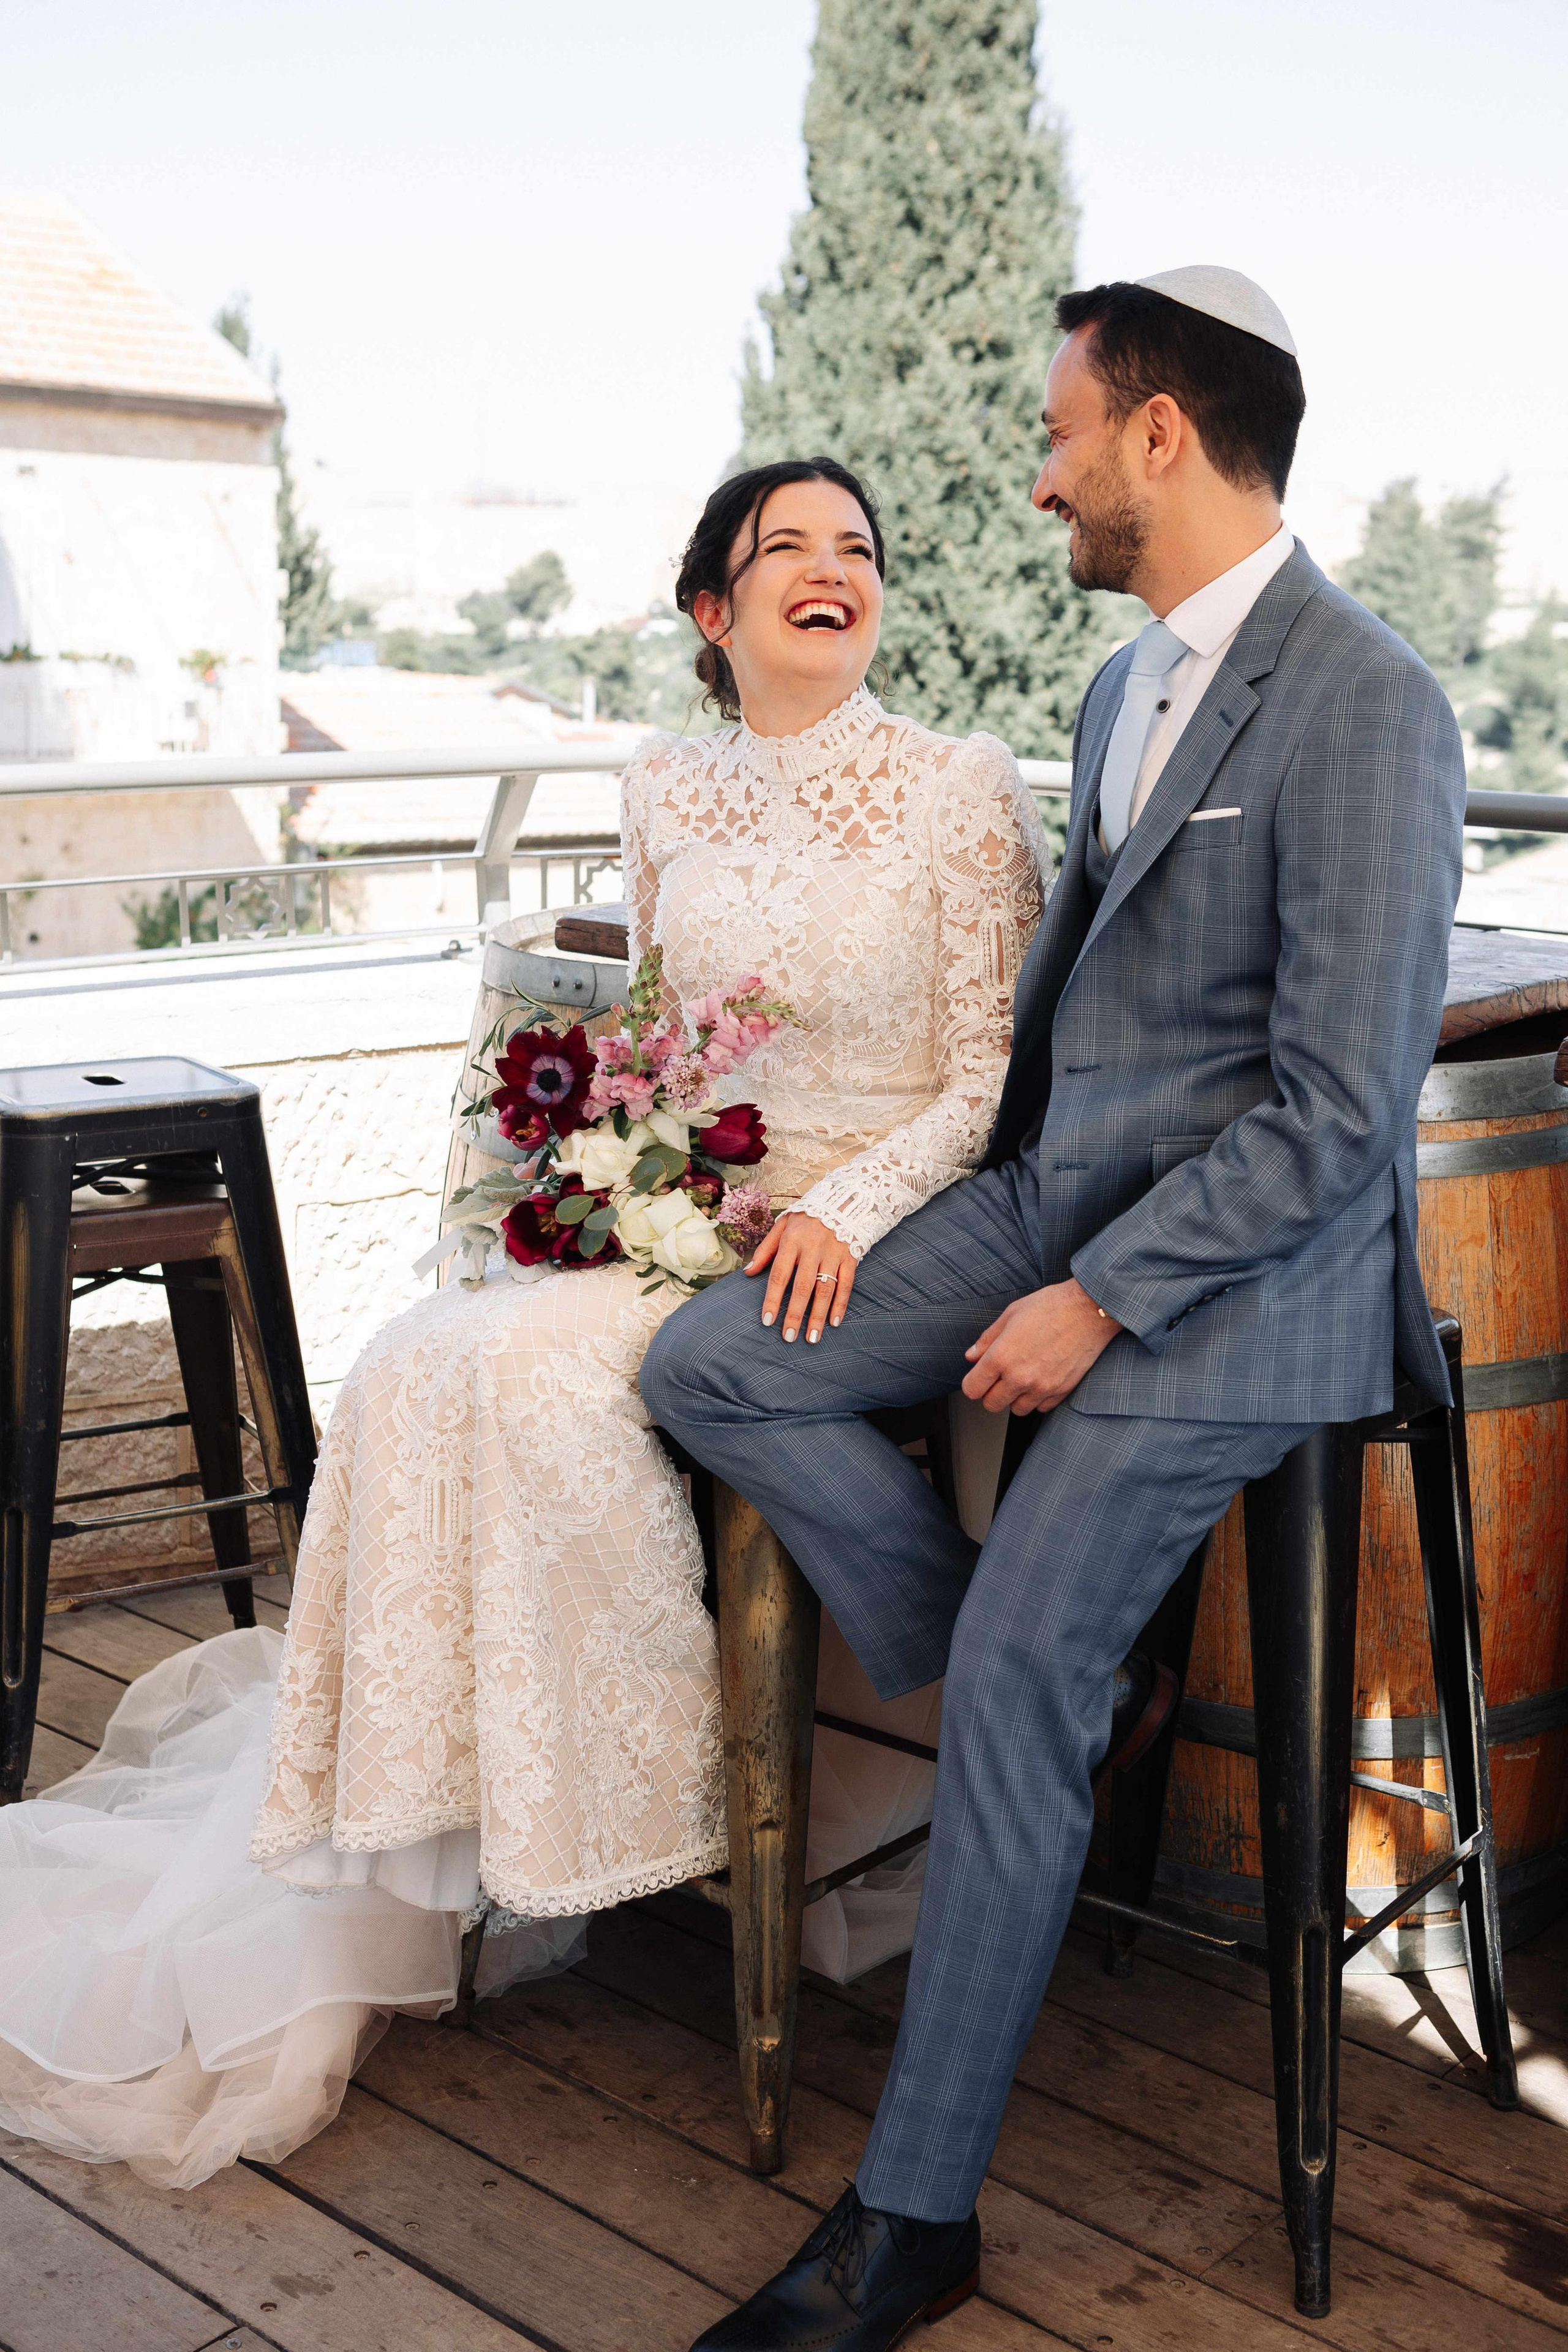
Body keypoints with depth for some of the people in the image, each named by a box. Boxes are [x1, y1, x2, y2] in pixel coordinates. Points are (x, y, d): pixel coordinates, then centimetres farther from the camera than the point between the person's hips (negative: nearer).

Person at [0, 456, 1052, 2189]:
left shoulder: (962, 789, -5)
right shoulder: (667, 788, 9)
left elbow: (999, 1075, -7)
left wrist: (843, 1211, -21)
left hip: (875, 1231, -5)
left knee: (547, 1376, -28)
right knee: (423, 1371, -19)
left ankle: (609, 1805, -8)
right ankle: (415, 1830, -5)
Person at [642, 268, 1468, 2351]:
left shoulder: (1367, 710, -17)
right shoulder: (1126, 686, 12)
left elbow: (1337, 1109, -20)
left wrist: (1097, 1303, -18)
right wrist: (1028, 1223, 9)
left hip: (1237, 1258, -9)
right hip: (1049, 1193, 9)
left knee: (1016, 1695, -11)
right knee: (708, 1362, -4)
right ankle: (1034, 1695, 6)